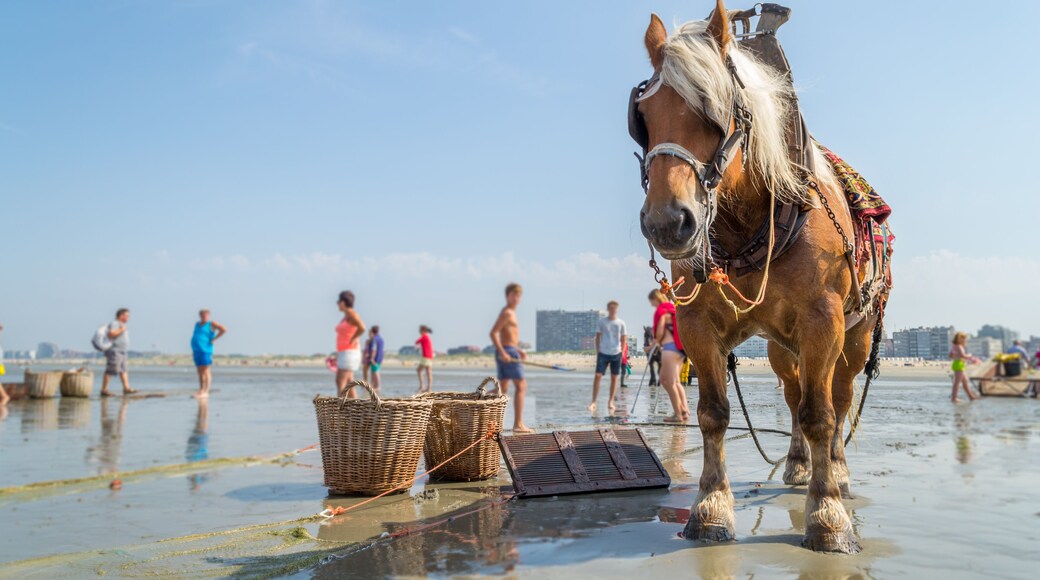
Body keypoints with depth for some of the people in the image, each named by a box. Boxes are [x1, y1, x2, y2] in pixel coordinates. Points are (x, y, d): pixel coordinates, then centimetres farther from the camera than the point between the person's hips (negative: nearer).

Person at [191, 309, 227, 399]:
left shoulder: (211, 324, -3)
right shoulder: (197, 324, 18)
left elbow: (224, 329, -15)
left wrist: (214, 339, -11)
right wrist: (193, 350, 19)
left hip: (205, 350, -7)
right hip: (196, 351, 7)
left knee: (205, 371, -8)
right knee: (200, 371, 8)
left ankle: (205, 392, -8)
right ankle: (201, 391, 12)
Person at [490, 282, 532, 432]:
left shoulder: (510, 313, 19)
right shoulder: (507, 313, -11)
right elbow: (493, 333, -19)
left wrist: (519, 350, 19)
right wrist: (502, 352, -25)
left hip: (505, 352, 10)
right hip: (508, 352, -10)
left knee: (503, 389, 13)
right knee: (521, 386, -5)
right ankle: (518, 424, -5)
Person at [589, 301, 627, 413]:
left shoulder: (621, 323, 4)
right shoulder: (602, 321, 3)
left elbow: (624, 339, 8)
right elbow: (598, 337, 7)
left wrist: (622, 352, 1)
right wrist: (597, 352, 3)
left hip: (616, 353, 1)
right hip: (603, 353, -1)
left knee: (614, 378, 5)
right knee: (598, 376, -10)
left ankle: (610, 402, 14)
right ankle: (593, 402, -6)